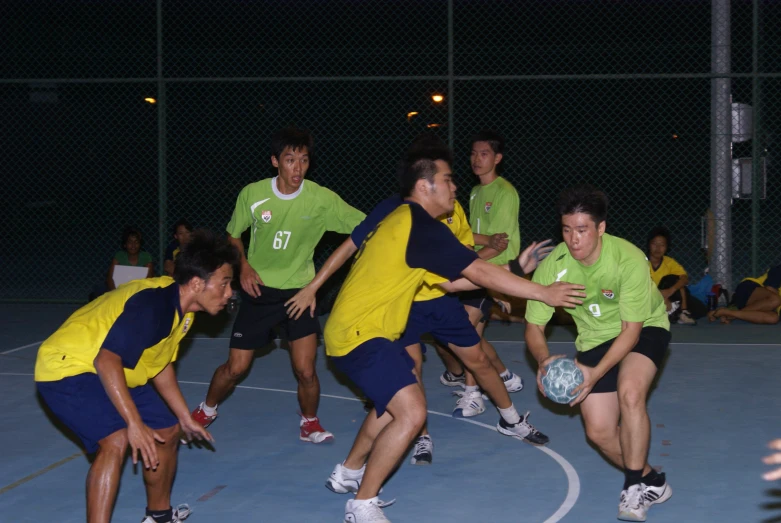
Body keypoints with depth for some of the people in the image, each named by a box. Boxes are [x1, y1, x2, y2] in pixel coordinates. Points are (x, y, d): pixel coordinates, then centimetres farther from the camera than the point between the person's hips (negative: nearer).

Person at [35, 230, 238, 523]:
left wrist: (185, 418, 22)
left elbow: (160, 365, 16)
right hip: (67, 367, -10)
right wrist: (135, 423, -38)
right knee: (117, 440, -31)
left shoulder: (182, 311, 1)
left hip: (114, 375, 10)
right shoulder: (152, 304, -30)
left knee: (168, 431, 17)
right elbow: (107, 360, -37)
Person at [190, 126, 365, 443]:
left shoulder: (322, 199, -13)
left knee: (306, 371, -10)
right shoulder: (252, 194, -9)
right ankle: (206, 411, 33)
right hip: (259, 290, 1)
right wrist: (243, 266, -8)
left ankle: (310, 423, 18)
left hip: (300, 291, 0)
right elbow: (233, 235, 7)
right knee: (235, 368, 4)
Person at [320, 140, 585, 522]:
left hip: (355, 330, 11)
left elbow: (450, 282, 14)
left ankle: (348, 473, 39)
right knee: (411, 412, -19)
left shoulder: (403, 221, 13)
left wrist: (514, 273, 11)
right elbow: (480, 273, -20)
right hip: (359, 335, -11)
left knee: (397, 399, 28)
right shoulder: (421, 226, -18)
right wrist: (543, 293, -14)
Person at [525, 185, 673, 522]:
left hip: (645, 329, -4)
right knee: (599, 431, -4)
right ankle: (652, 483, 22)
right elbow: (534, 327, -11)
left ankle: (635, 488, -15)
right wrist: (544, 361, -33)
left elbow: (631, 329, -25)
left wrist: (596, 373, -36)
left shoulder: (629, 259, -30)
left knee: (629, 392, -32)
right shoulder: (552, 266, -20)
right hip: (594, 340, 4)